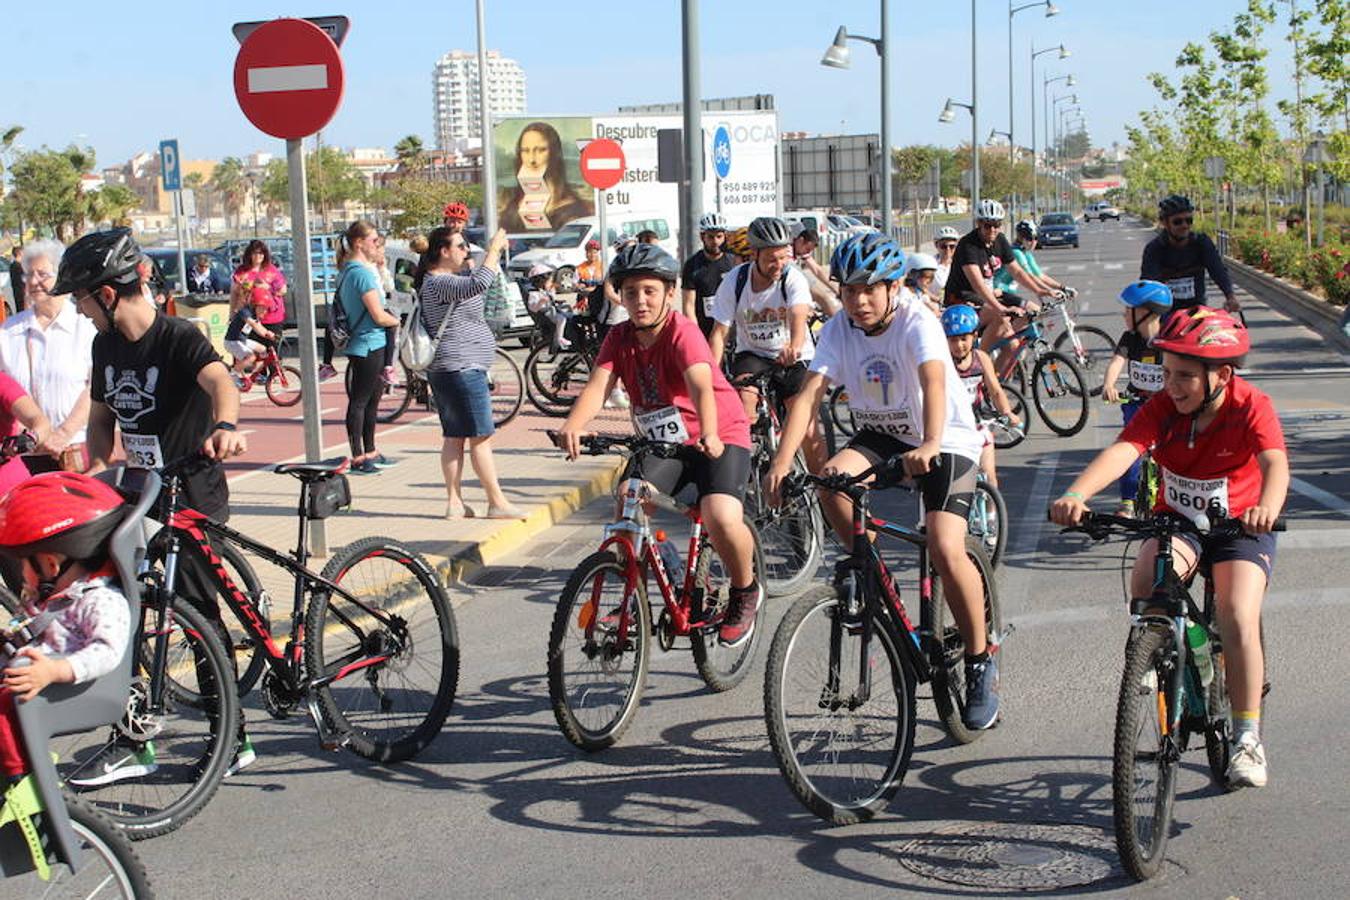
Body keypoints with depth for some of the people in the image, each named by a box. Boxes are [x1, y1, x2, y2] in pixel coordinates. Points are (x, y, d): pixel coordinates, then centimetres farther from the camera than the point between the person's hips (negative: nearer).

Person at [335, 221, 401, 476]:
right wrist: (398, 320, 0)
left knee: (373, 397, 17)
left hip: (359, 343, 10)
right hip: (369, 344, -10)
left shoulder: (346, 271, 12)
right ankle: (358, 458, -1)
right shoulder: (363, 273, -18)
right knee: (360, 400, -5)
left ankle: (369, 452, 25)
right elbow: (379, 316, -20)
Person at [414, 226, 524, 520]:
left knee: (454, 437, 9)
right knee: (481, 437, -6)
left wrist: (497, 253, 18)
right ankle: (497, 503, -2)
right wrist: (493, 249, -24)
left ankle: (455, 502, 9)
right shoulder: (440, 283, -17)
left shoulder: (443, 281, 15)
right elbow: (478, 284, -34)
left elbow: (477, 288, 29)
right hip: (462, 370, -11)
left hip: (446, 371, 11)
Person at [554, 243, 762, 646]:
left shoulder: (682, 332, -21)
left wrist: (709, 435, -56)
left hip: (718, 439, -5)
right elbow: (598, 386, -19)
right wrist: (572, 426, -39)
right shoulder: (620, 337, -4)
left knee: (721, 518, -27)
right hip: (662, 441, 5)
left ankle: (745, 591, 3)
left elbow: (701, 386, -37)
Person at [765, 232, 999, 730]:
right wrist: (783, 459, -34)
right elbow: (810, 393, -20)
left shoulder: (918, 323, -21)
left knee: (945, 550, -21)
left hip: (948, 441, -4)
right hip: (880, 434, 5)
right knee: (832, 483, -27)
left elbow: (933, 382, -38)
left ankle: (981, 662, -2)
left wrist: (929, 446, -56)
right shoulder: (839, 330, -9)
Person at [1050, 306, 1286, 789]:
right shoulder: (1161, 408, -13)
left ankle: (1247, 737, -4)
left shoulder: (1251, 407, -19)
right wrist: (1075, 494, -48)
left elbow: (1275, 463, -36)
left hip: (1240, 527, -2)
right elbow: (1121, 451, -29)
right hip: (1176, 521, 2)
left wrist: (1267, 507, -59)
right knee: (1146, 582, -30)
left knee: (1239, 620, -21)